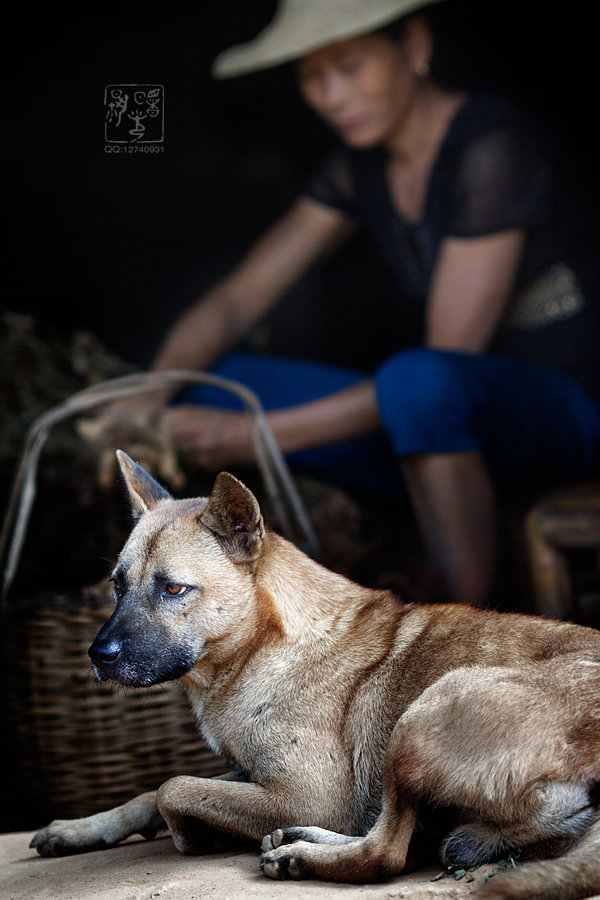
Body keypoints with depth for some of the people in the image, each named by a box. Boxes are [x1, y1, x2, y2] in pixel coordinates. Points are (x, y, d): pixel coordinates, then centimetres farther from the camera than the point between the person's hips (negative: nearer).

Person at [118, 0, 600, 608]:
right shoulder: (361, 166, 3)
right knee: (198, 388, -7)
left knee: (419, 381, -42)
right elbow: (237, 298, 1)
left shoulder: (492, 146, -21)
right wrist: (148, 399, -18)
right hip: (438, 426, 7)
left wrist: (269, 434, -27)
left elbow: (447, 361, -26)